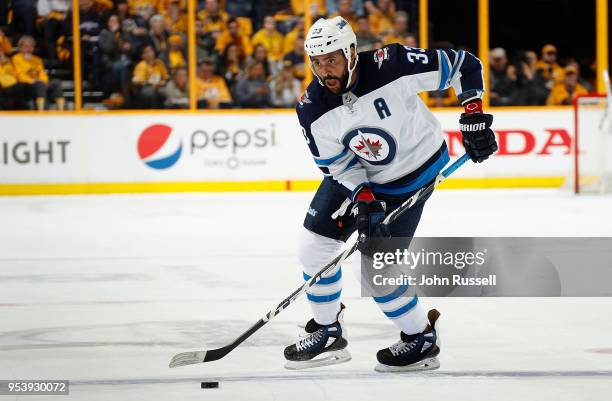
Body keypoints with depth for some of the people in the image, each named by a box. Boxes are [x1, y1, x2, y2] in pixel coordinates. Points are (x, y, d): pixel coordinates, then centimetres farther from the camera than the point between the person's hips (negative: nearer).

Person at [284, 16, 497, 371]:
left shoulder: (392, 66, -31)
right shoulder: (312, 109, -19)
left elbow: (464, 65, -21)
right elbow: (339, 164, -9)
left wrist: (474, 119, -23)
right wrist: (363, 200, -24)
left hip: (413, 171, -5)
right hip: (357, 173, 5)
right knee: (314, 244, -1)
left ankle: (421, 338, 11)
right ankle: (327, 332, 19)